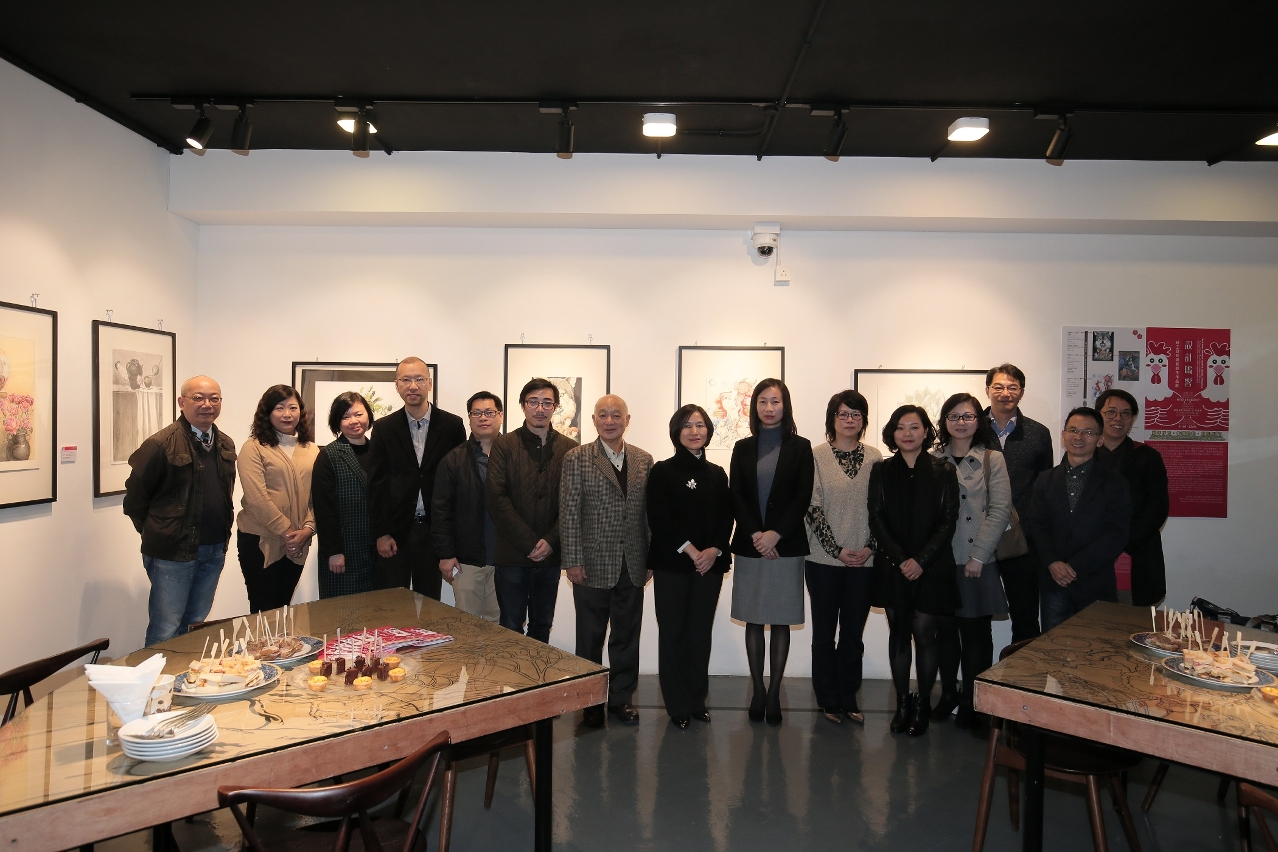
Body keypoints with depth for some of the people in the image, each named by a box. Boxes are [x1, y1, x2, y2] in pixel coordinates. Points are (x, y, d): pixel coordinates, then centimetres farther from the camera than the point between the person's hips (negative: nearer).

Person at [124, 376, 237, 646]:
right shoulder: (161, 444, -12)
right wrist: (154, 533, -1)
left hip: (214, 552, 6)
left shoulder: (226, 445, 9)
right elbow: (135, 497, -6)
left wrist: (223, 531, 11)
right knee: (165, 632, 1)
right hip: (173, 553, -6)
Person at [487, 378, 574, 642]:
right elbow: (497, 499, -8)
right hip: (512, 554, -2)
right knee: (511, 628, 5)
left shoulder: (569, 449, 4)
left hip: (551, 554, 2)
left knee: (542, 627, 13)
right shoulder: (504, 445, 0)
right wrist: (530, 543, -12)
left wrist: (551, 542, -11)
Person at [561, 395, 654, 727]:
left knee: (627, 635, 12)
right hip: (593, 564, -3)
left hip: (632, 566, 3)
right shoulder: (577, 459, -3)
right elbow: (569, 513, -6)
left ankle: (621, 698, 26)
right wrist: (573, 561, -10)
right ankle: (590, 702, 23)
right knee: (590, 637, 9)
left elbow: (650, 512, 8)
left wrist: (651, 559, 5)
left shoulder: (644, 460, 7)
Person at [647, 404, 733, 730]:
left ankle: (697, 700, 20)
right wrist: (689, 550, -15)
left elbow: (727, 518, 7)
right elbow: (659, 518, -9)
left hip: (709, 564, 3)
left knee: (701, 633, 7)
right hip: (672, 565, -3)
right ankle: (678, 706, 13)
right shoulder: (663, 471, 0)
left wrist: (715, 550, -10)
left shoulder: (717, 474, 12)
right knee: (673, 633, 2)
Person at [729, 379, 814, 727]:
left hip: (786, 547, -2)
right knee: (753, 621, 6)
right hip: (749, 546, 2)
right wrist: (756, 535, -11)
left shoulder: (800, 448, 3)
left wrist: (775, 535, -13)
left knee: (781, 622, 3)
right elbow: (736, 497, 2)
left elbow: (803, 498, -3)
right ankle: (757, 691, 15)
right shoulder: (743, 448, 8)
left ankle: (774, 693, 11)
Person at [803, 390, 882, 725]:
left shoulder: (874, 458, 4)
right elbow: (813, 507, -6)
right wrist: (837, 549, -10)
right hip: (824, 559, -2)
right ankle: (828, 700, 20)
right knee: (825, 632, 7)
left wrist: (870, 547, -6)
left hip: (863, 560, 2)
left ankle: (848, 699, 23)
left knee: (853, 633, 10)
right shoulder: (816, 456, -4)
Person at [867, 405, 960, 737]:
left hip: (931, 567, -2)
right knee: (898, 633, 8)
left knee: (924, 634, 1)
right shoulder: (881, 471, 4)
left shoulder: (943, 472, 0)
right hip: (892, 567, 2)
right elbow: (876, 519, 0)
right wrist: (900, 559, -11)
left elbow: (948, 521, -4)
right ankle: (902, 702, 18)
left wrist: (921, 559, -13)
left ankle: (923, 704, 15)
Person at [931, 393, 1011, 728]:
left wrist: (978, 556, -10)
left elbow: (1000, 511, -4)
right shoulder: (934, 460, 7)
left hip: (976, 562, -2)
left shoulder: (992, 459, 2)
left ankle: (972, 701, 17)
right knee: (945, 629, 9)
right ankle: (948, 693, 24)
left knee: (976, 631, 4)